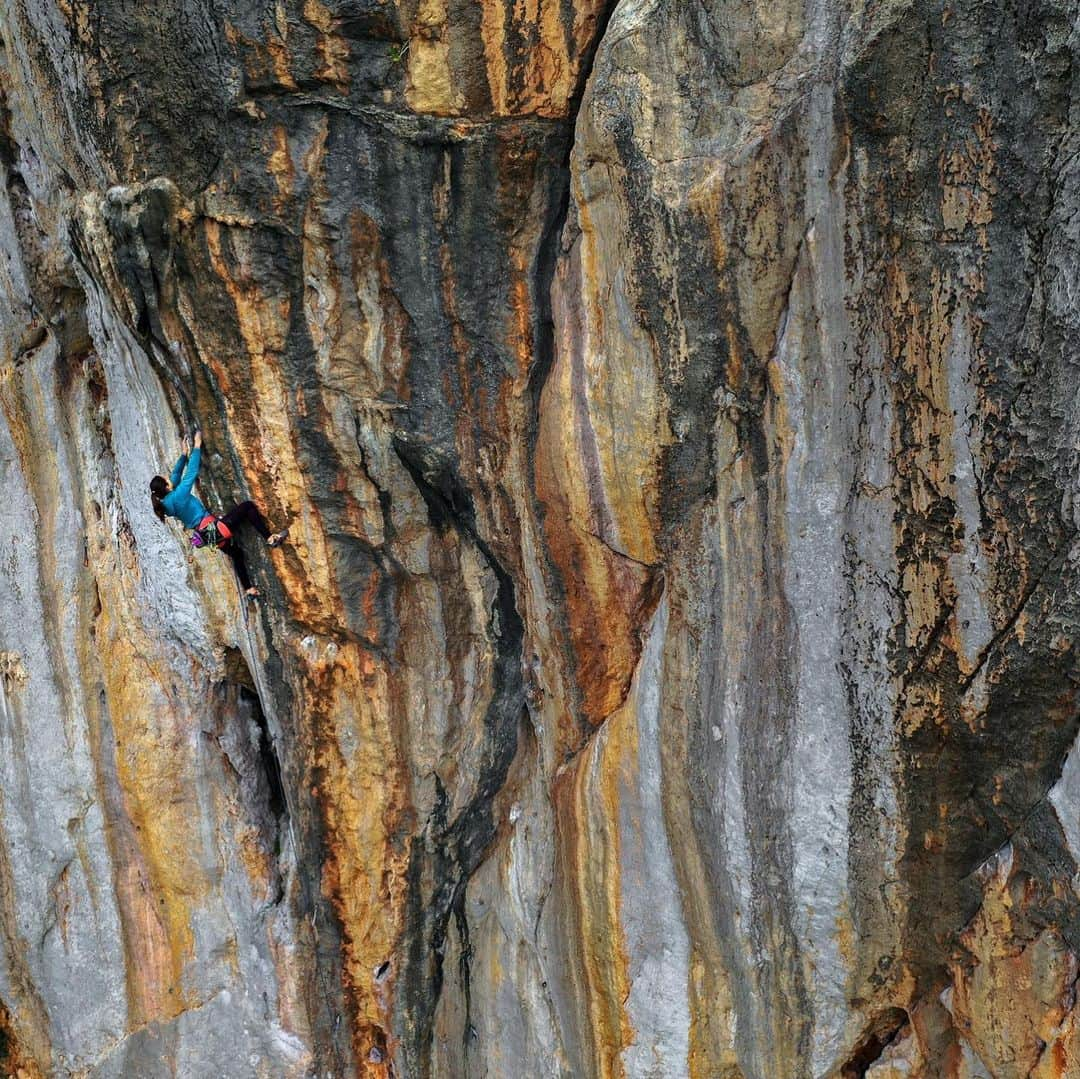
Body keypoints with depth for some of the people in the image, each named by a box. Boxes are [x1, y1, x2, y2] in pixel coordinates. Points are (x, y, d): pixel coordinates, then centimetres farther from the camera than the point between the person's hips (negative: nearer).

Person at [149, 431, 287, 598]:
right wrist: (197, 446, -4)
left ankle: (248, 589, 34)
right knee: (248, 507, -4)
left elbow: (176, 475, 16)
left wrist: (183, 454, 18)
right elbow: (191, 472, -14)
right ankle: (270, 538, -5)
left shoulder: (165, 503, 4)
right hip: (214, 528, -9)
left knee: (236, 553, 27)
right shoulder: (178, 495, -20)